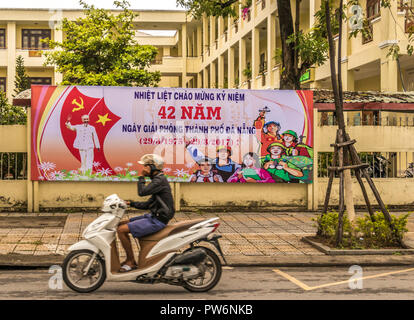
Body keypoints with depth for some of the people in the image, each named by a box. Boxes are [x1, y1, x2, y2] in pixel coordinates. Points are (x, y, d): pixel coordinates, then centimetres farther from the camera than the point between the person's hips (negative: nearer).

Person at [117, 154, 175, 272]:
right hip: (153, 216, 10)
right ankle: (129, 259, 14)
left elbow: (142, 192, -25)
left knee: (122, 230, -16)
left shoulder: (160, 180, -14)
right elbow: (148, 204, 19)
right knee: (121, 225, 13)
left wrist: (141, 177, -10)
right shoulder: (157, 180, 17)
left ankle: (131, 262, -5)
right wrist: (131, 204, 10)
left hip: (157, 221, -10)